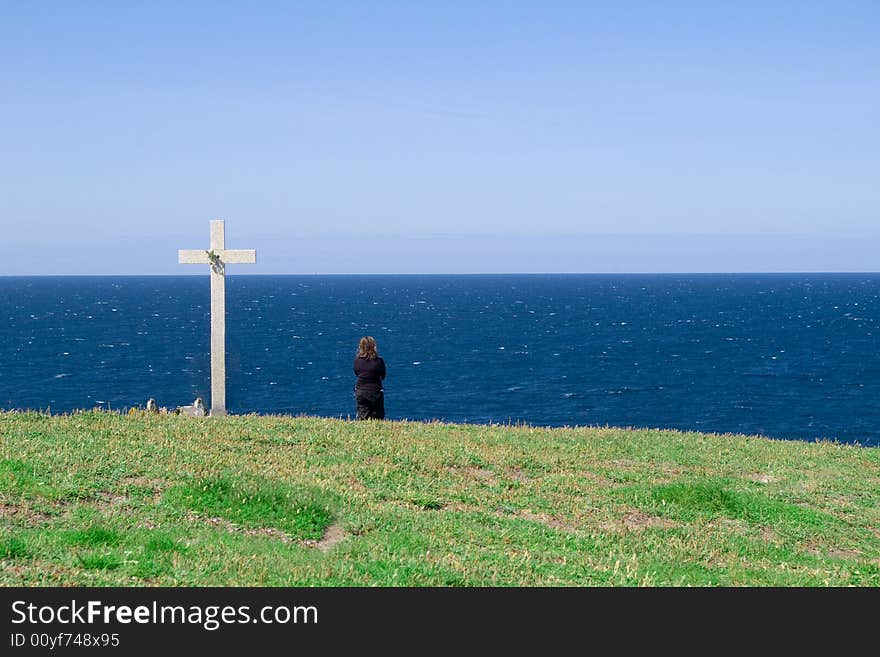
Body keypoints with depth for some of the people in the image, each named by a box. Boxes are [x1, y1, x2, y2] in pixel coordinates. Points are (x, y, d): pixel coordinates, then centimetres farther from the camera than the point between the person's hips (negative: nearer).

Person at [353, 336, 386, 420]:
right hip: (375, 392, -3)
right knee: (377, 418, 6)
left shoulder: (357, 360, -5)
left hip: (360, 392, 3)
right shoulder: (378, 361, -13)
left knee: (362, 416, 11)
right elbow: (383, 376, -1)